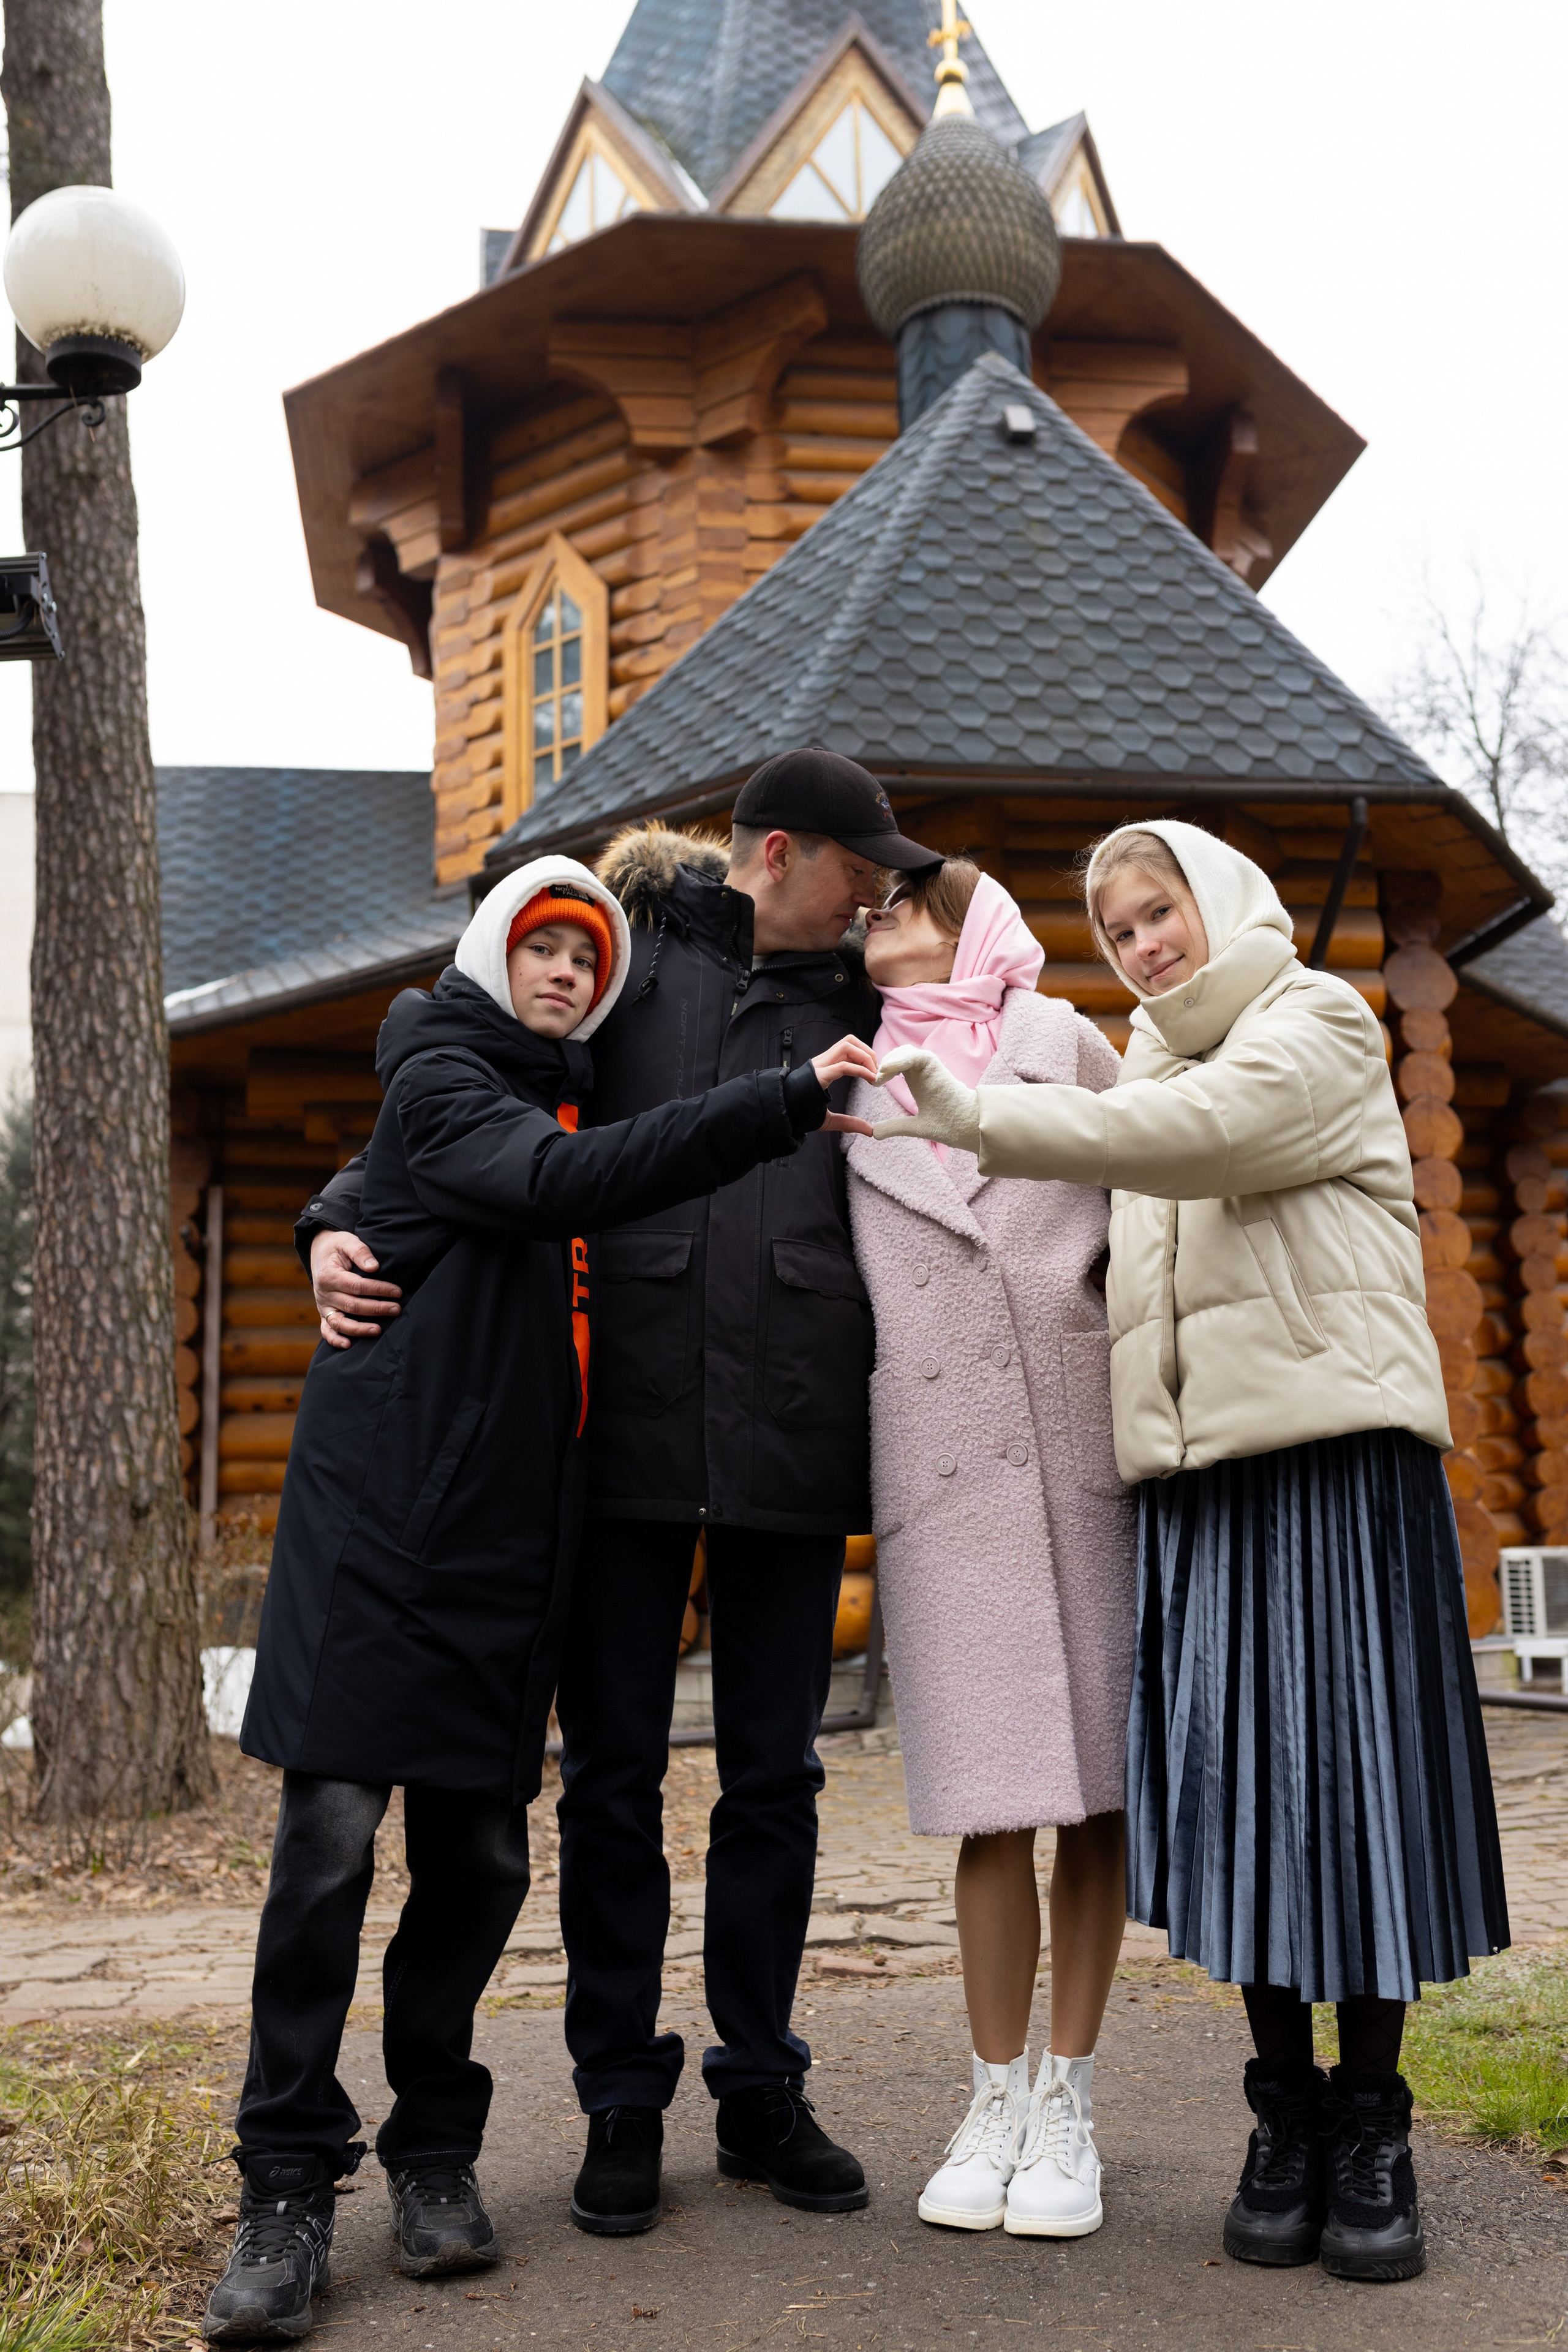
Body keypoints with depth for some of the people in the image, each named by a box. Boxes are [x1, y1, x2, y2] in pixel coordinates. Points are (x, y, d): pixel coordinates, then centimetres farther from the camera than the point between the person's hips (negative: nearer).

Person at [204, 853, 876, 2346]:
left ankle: (433, 2151, 21)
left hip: (508, 1534, 6)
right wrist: (787, 1101, -29)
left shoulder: (567, 1096, 19)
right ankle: (288, 2185, 5)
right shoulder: (438, 1080, -3)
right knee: (331, 1834, -7)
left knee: (480, 1847, 6)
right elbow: (563, 1182, -23)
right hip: (377, 1511, -6)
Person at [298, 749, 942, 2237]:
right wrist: (341, 1222, -8)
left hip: (792, 1438, 2)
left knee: (771, 1777, 9)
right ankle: (621, 2101, 20)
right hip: (626, 1427, -2)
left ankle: (760, 2092, 24)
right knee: (612, 1775, 5)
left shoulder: (857, 1008, 16)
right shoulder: (625, 954, 9)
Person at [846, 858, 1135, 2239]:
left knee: (1098, 1791, 2)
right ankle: (996, 2101, 15)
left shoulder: (1062, 1042, 11)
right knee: (991, 1800, -1)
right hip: (939, 1474, 0)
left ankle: (1067, 2104, 15)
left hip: (1087, 1452, 0)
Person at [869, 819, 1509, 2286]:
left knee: (1352, 1764, -4)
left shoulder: (1318, 1026, 2)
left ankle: (1372, 2126, 8)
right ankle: (1286, 2117, 13)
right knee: (1234, 1776, 2)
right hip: (1196, 1465, 5)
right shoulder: (1152, 1071, 23)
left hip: (1337, 1444, -5)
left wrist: (976, 1116, -22)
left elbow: (1191, 1133, -18)